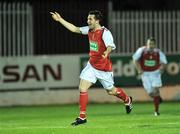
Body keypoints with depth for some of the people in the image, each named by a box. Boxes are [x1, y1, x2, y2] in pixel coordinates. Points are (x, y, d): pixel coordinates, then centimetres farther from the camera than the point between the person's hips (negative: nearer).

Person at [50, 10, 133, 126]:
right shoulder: (89, 30, 0)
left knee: (111, 91, 11)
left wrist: (107, 52, -59)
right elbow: (75, 29, 10)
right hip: (91, 65, 6)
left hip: (104, 68, -6)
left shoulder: (105, 32, -22)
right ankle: (82, 117, -2)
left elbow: (111, 45, -36)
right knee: (82, 89, -7)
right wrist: (60, 20, 9)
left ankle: (127, 100, 43)